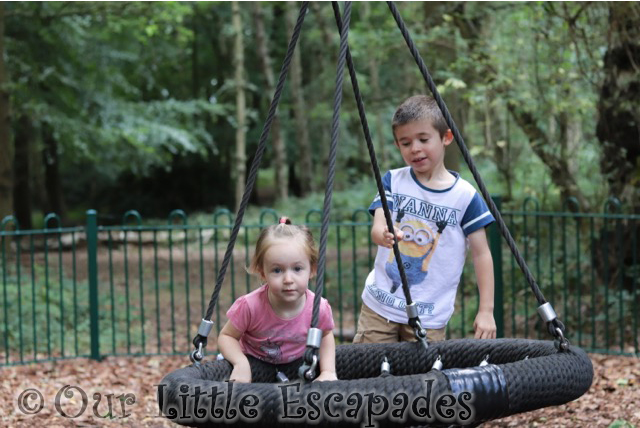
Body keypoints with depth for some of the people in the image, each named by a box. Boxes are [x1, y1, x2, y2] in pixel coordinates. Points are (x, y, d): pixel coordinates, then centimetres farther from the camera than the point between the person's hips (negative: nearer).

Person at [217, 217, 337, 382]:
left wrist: (328, 371, -11)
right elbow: (226, 336, -14)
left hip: (297, 363, 2)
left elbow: (326, 336, 1)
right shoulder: (250, 306, -32)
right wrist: (241, 363, -32)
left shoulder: (319, 308, -24)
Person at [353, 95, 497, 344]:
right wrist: (384, 235, -36)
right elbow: (377, 229, -10)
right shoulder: (393, 181, 3)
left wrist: (486, 311, -7)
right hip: (379, 307, 2)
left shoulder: (465, 196, -4)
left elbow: (481, 255, -2)